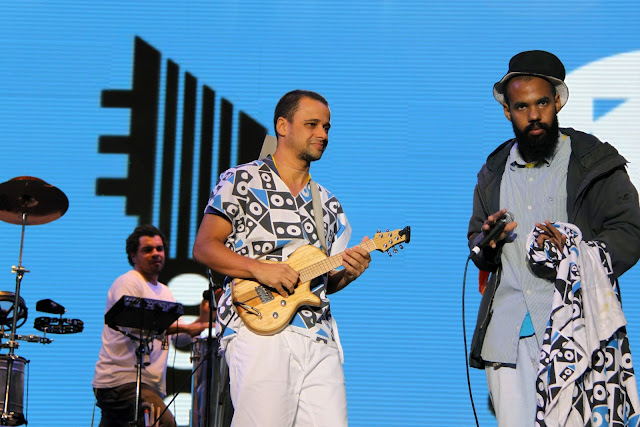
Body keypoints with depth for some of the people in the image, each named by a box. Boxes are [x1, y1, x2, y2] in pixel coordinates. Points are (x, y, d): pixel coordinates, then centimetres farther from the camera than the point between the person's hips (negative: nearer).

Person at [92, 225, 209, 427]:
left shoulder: (165, 293, 22)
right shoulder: (127, 283, -4)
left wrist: (200, 322, -2)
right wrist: (184, 328, -22)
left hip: (150, 384, 9)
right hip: (121, 378, -9)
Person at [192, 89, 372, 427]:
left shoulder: (328, 203, 24)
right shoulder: (242, 181, 6)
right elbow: (203, 247, -1)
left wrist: (348, 272, 3)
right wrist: (260, 269, -14)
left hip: (318, 336, 5)